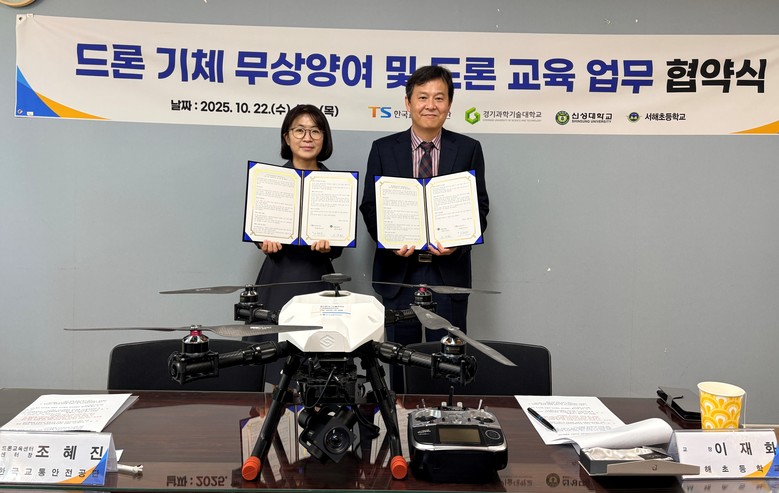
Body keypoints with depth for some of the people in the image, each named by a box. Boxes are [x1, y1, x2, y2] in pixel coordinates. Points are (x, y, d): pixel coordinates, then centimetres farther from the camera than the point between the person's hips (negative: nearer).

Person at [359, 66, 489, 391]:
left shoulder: (468, 149, 5)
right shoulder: (383, 149, 5)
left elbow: (480, 206, 4)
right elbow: (370, 206, 4)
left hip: (448, 270, 0)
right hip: (398, 270, 1)